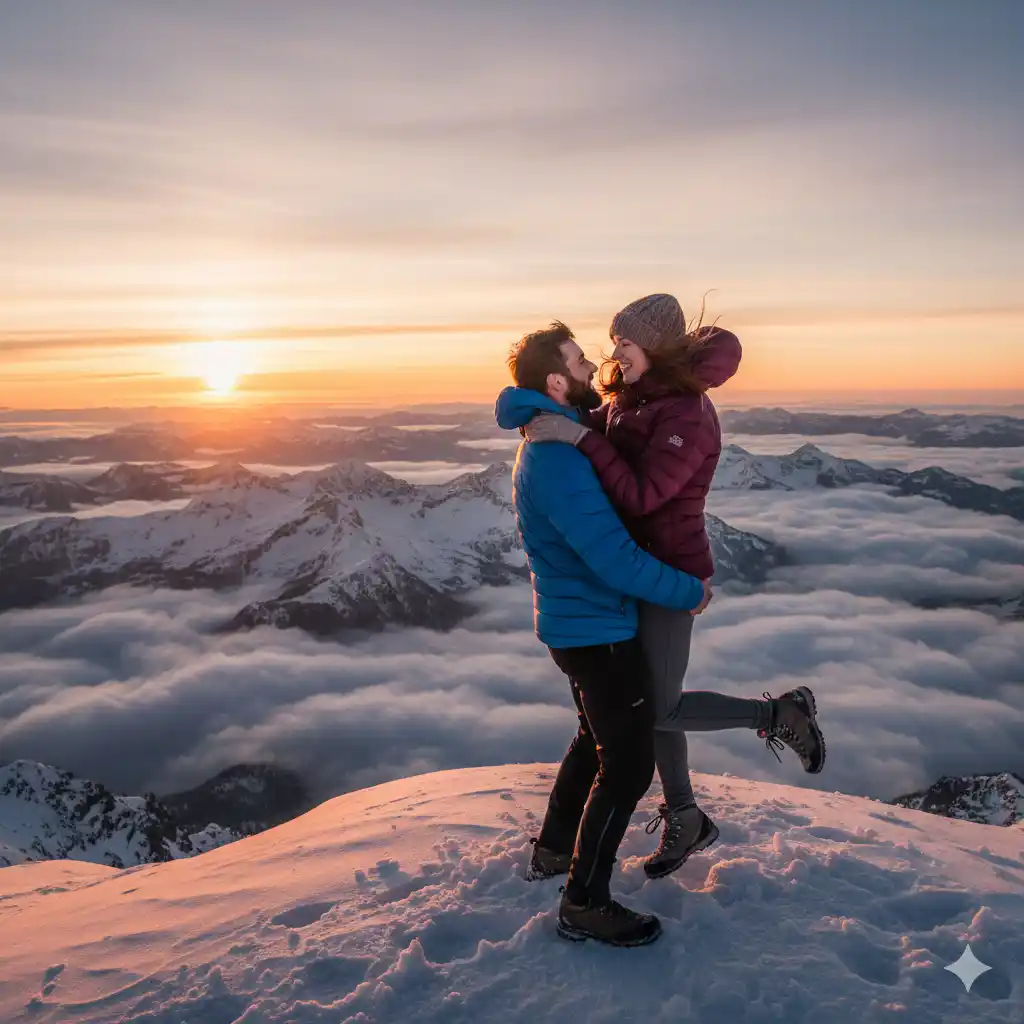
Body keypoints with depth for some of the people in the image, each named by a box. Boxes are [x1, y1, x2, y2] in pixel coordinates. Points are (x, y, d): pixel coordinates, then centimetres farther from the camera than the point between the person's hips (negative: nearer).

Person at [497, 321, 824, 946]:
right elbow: (616, 560, -29)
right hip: (596, 629, -10)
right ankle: (586, 903, 12)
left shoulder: (555, 438, 4)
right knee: (629, 764, -1)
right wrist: (690, 594, -16)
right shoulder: (558, 462, -28)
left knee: (598, 739, 25)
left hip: (577, 621, 10)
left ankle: (554, 849, 40)